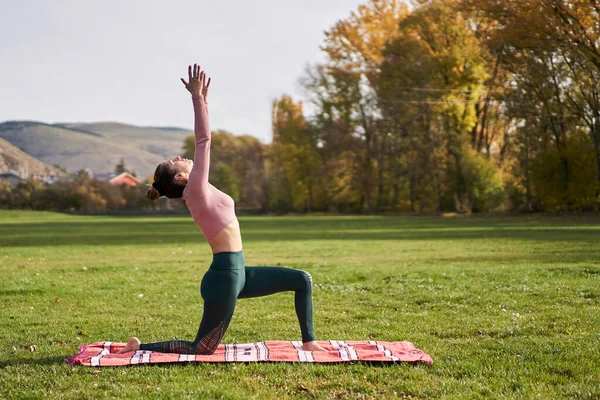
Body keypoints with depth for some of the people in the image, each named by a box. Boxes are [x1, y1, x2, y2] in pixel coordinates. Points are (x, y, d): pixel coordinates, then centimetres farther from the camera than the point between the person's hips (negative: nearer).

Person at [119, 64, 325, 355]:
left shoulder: (199, 190, 12)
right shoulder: (195, 190, -12)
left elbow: (203, 143, 15)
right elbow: (203, 141, -15)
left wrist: (203, 100, 16)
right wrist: (197, 98, -13)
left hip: (237, 273, 10)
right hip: (225, 275, -10)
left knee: (302, 280, 9)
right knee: (201, 349, -1)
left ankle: (309, 341, 13)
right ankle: (139, 347, 12)